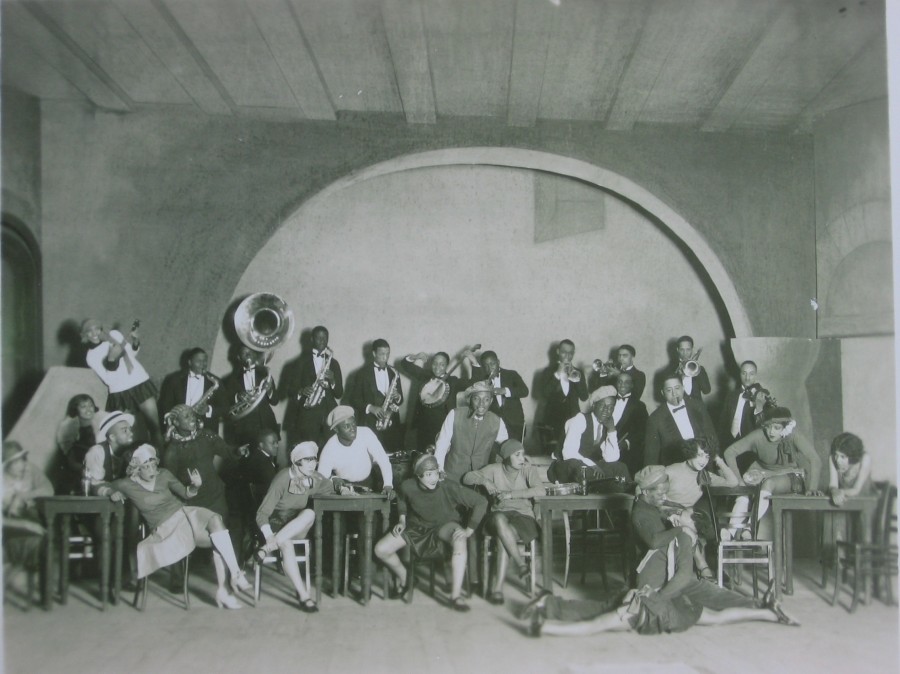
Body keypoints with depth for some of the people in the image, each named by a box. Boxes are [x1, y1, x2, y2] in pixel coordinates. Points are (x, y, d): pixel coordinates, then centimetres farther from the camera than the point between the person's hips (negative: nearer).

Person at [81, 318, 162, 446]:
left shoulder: (115, 334, 5)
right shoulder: (91, 357, -1)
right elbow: (109, 380, -10)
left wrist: (135, 342, -1)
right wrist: (111, 359, -24)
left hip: (141, 383, 2)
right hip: (120, 394, -2)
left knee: (155, 425, -2)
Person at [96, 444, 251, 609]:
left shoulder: (163, 474, 3)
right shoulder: (128, 485, -2)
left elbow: (186, 494, 7)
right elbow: (100, 488, 8)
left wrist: (195, 486, -14)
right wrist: (111, 492, -13)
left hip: (184, 513, 4)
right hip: (166, 529, -3)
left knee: (215, 520, -28)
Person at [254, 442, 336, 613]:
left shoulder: (315, 479, -4)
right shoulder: (283, 478, -19)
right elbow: (262, 514, -21)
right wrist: (270, 537, -37)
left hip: (297, 529, 4)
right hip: (276, 526, -4)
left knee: (309, 513, -30)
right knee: (286, 544, -38)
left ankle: (268, 548, -30)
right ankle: (303, 594, -37)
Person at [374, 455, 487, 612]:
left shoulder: (449, 488, -27)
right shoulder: (408, 486, -17)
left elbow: (481, 501, -22)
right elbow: (402, 499, 11)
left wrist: (469, 530, -23)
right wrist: (402, 520, 1)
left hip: (445, 526, -3)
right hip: (417, 528, 3)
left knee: (460, 541, -39)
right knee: (380, 550, -14)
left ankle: (456, 596, -32)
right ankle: (405, 579, 16)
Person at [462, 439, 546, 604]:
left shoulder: (529, 470, -1)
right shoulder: (495, 469, 5)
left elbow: (541, 490, -20)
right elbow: (467, 477, 5)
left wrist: (510, 494, -19)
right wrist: (484, 481, -16)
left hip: (523, 516, -2)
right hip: (500, 514, 2)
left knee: (503, 538, -34)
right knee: (499, 519, -37)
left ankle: (497, 586, -25)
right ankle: (520, 563, -26)